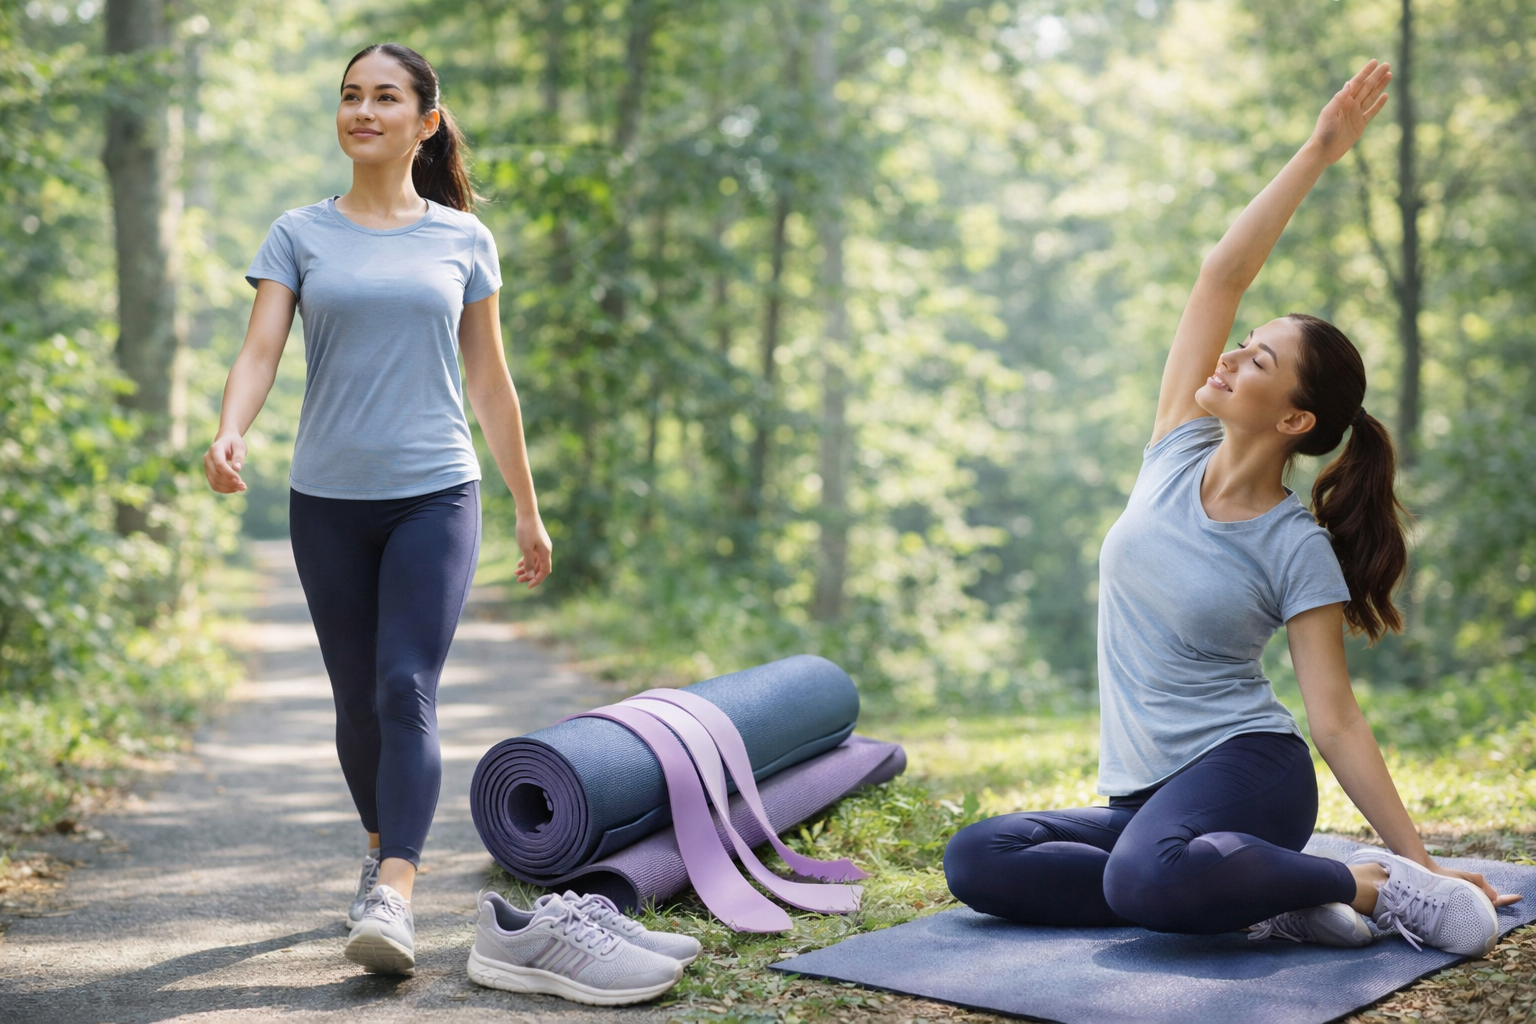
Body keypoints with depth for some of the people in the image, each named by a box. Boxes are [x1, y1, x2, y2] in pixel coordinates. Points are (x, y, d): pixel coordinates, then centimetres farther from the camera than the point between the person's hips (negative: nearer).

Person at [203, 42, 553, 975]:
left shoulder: (462, 239, 5)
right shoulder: (301, 234, 6)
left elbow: (490, 382, 10)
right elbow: (260, 350, -6)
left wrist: (528, 509, 13)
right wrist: (230, 436, -27)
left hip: (435, 495, -2)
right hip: (329, 501, 2)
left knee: (408, 691, -14)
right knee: (357, 699, 11)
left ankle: (393, 900, -19)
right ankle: (383, 848, 33)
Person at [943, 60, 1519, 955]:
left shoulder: (1298, 551, -7)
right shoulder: (1179, 453, 6)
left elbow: (1338, 722, -5)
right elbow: (1222, 275, 0)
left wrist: (1419, 862, -8)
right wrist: (1317, 154, -1)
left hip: (1246, 771, -6)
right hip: (1145, 796, 6)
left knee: (1148, 877, -40)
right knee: (977, 862, -19)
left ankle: (1363, 886, -14)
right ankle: (1255, 898, -11)